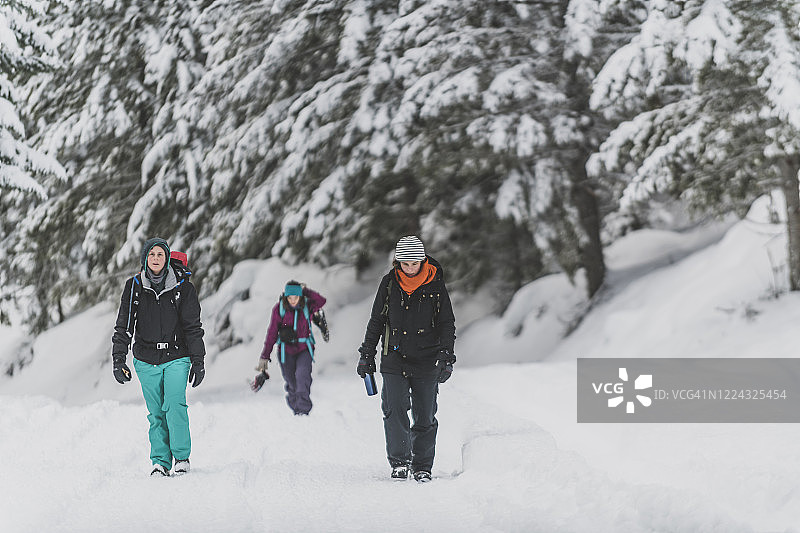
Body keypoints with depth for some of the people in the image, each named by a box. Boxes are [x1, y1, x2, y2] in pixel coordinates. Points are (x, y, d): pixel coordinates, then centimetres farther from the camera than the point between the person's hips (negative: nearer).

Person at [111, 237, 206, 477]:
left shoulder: (182, 286, -2)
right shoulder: (133, 287, 2)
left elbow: (193, 327, 2)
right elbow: (124, 326, 4)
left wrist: (198, 361, -1)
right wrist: (118, 359, -4)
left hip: (176, 358, -2)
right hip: (147, 361, 2)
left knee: (175, 405, -17)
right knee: (156, 413, 3)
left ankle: (182, 457, -5)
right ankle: (160, 461, 11)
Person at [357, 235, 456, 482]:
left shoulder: (435, 285, -3)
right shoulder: (389, 284, 1)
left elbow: (447, 323, 2)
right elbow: (376, 321, 11)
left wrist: (446, 356, -10)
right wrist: (367, 354, 10)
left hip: (426, 360, -1)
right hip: (394, 360, 1)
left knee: (425, 417, 3)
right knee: (395, 411, -12)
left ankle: (422, 466, 14)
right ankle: (399, 462, -2)